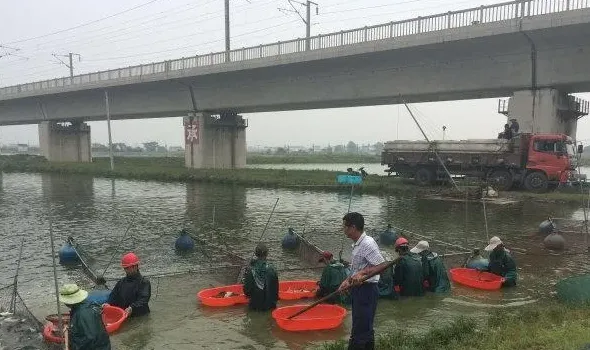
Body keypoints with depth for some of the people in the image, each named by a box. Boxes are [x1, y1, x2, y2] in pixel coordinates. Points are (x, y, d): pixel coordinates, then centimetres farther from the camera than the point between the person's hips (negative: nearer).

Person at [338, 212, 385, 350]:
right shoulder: (357, 244, 11)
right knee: (365, 328, 19)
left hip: (367, 290, -10)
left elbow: (382, 266, -24)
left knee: (359, 330, -5)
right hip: (358, 288, 10)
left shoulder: (367, 243, -20)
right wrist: (349, 280, 9)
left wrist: (362, 273, -30)